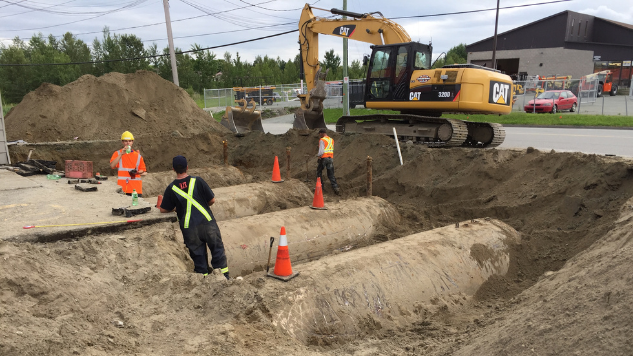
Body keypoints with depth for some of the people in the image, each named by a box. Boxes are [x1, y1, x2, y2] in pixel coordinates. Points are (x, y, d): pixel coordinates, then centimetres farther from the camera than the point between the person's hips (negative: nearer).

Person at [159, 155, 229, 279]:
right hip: (207, 223, -1)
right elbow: (212, 200, 0)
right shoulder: (197, 181, -5)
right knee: (217, 250, 9)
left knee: (198, 256, 10)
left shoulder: (171, 188, -1)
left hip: (189, 228, 1)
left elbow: (163, 210, 8)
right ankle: (224, 277, 10)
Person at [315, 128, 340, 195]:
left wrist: (317, 155, 2)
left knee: (319, 172, 14)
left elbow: (321, 152, -17)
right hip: (331, 158, 6)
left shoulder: (322, 140, -10)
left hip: (323, 158, -6)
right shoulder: (331, 140, 13)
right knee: (331, 175, 6)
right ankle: (335, 187, -6)